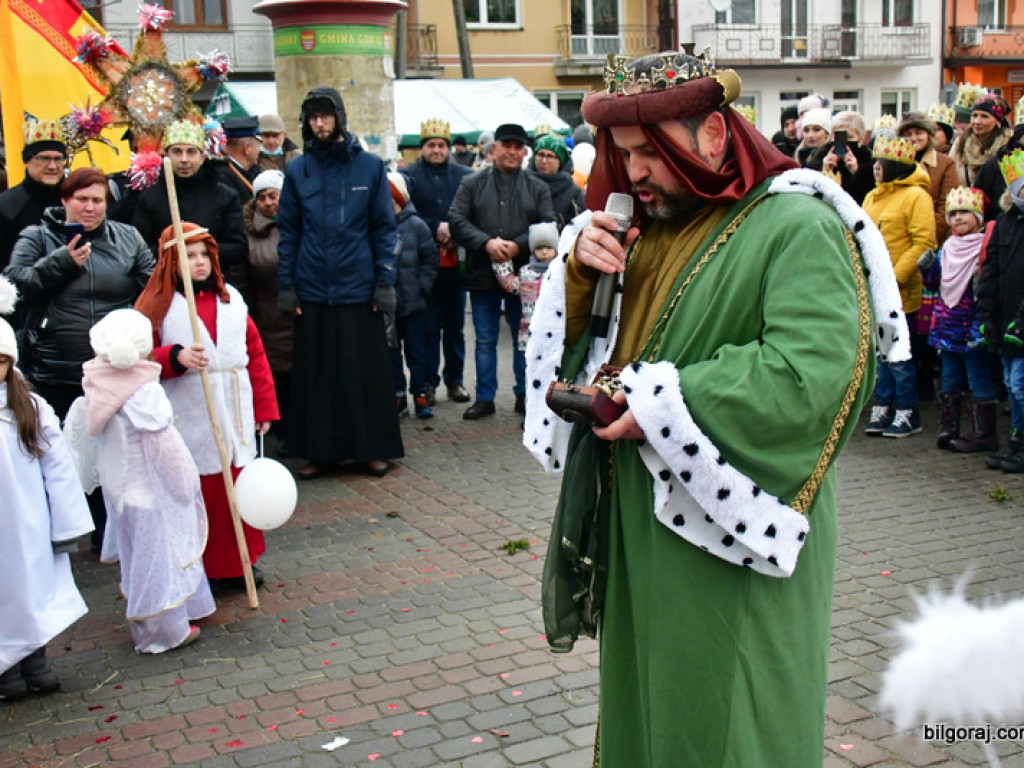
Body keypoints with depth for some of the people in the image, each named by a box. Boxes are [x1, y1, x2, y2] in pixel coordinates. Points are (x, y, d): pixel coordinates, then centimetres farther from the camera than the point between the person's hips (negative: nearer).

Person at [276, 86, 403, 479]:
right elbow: (288, 231, 8)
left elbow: (385, 227, 2)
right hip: (312, 291, 2)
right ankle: (320, 450, 17)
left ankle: (373, 448, 16)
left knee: (367, 372, 4)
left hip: (359, 288, -2)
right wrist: (286, 284, 1)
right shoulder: (298, 170, 6)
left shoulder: (369, 166, 1)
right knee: (315, 374, 6)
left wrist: (385, 281, -5)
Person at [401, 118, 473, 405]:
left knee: (455, 324, 9)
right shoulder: (409, 175, 2)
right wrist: (436, 228, -13)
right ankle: (428, 381, 11)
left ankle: (455, 380, 19)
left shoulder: (464, 175, 7)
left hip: (456, 260, 2)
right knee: (429, 324, 3)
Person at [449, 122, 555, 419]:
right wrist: (486, 242, -17)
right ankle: (485, 397, 16)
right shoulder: (472, 184, 5)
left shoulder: (537, 188, 7)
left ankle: (524, 395, 20)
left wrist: (518, 245, -17)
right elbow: (457, 221, -3)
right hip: (483, 274, 0)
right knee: (485, 340, 8)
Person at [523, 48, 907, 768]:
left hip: (730, 549, -7)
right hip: (639, 526, 7)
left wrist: (658, 401, -23)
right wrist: (579, 270, -7)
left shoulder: (797, 228, -15)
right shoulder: (649, 222, 9)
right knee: (643, 707, 20)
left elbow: (807, 375, -29)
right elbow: (575, 337, 14)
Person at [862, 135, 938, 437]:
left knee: (897, 354, -2)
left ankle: (907, 413, 8)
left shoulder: (915, 195, -9)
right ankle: (883, 408, 18)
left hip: (899, 290, -7)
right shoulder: (873, 196, 14)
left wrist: (896, 276, -19)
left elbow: (924, 243, -14)